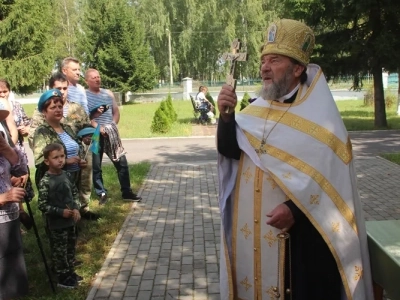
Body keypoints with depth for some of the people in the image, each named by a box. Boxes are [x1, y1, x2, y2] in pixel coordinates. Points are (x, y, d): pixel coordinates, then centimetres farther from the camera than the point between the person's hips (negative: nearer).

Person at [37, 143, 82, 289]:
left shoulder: (67, 175, 0)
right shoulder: (45, 181, -19)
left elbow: (75, 193, 11)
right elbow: (42, 205, -18)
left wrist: (76, 208, -4)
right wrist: (61, 212, -22)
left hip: (70, 221, 6)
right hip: (56, 224, -6)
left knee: (71, 248, 19)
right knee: (60, 251, 7)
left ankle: (70, 272, 36)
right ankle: (62, 278, 22)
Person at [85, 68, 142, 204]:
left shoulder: (108, 93, 12)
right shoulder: (84, 96, -4)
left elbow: (116, 112, 14)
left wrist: (113, 125, -3)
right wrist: (99, 128, -23)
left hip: (111, 134, 4)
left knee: (122, 162, 4)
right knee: (96, 166, 3)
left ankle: (127, 192, 14)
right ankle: (101, 194, 16)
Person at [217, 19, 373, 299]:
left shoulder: (319, 114, -11)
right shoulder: (257, 108, 6)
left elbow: (332, 175, -16)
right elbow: (230, 151, -1)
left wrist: (295, 207, -24)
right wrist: (226, 115, -16)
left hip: (300, 230, -5)